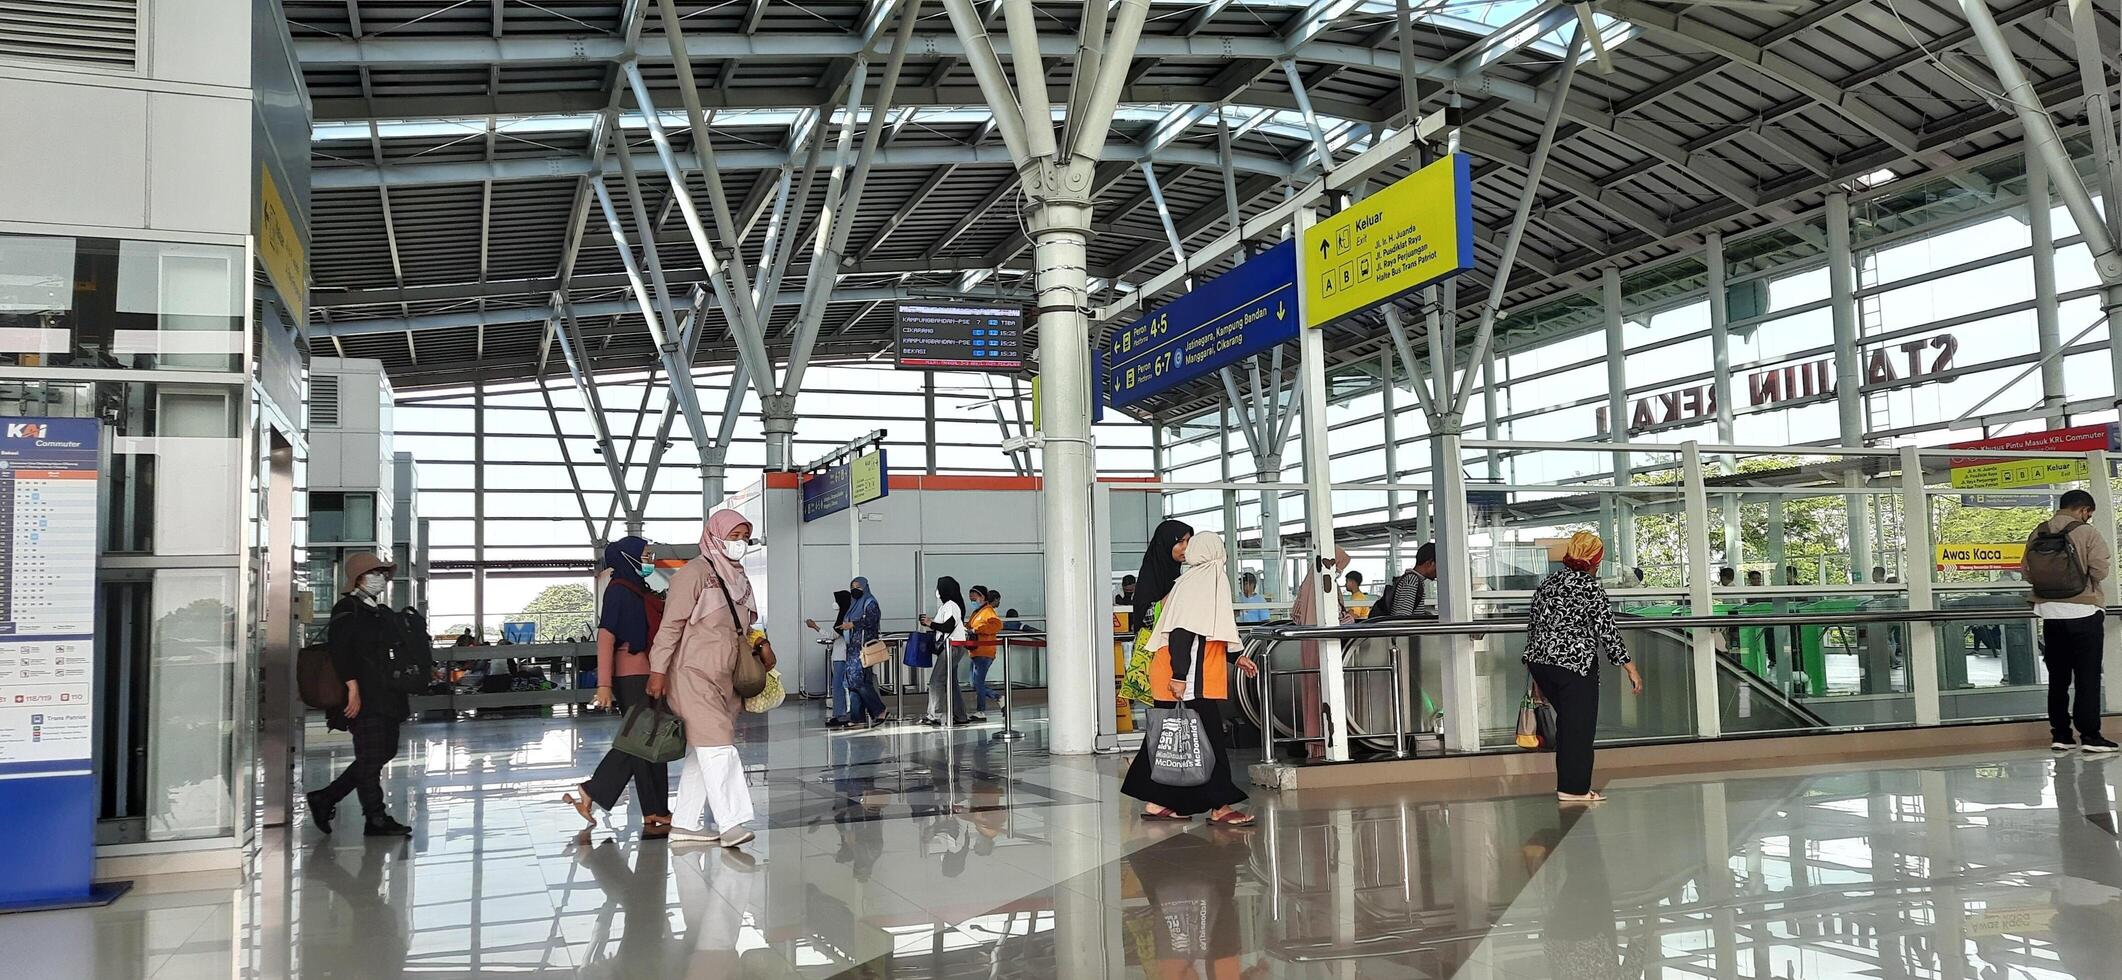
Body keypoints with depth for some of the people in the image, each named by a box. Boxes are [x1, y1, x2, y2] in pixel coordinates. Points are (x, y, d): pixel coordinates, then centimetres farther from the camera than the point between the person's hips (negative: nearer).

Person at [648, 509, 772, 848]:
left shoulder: (739, 578, 17)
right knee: (717, 745, -15)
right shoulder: (695, 573, -9)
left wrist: (760, 644, 7)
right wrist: (658, 670, -15)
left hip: (724, 678, 8)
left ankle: (684, 823, 16)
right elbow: (671, 625, -11)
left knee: (701, 752, 10)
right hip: (694, 674, -8)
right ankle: (730, 822, -18)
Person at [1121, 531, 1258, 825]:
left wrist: (1236, 657, 27)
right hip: (1188, 680, -10)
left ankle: (1155, 802, 17)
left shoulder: (1206, 580, 17)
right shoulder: (1199, 582, -14)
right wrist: (1180, 675, -24)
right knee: (1209, 739, -5)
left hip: (1181, 679, 10)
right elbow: (1181, 632, -21)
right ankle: (1219, 807, -2)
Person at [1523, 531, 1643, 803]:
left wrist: (1536, 674, 24)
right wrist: (1630, 668, -4)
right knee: (1579, 726, 1)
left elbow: (1533, 626, 16)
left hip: (1539, 662, 7)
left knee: (1567, 721, 19)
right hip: (1575, 666, -7)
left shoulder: (1548, 584, 13)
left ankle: (1567, 783, 22)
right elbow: (1607, 630, -11)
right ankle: (1574, 789, 4)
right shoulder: (1589, 587, -8)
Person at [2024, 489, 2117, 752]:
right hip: (2083, 612, -4)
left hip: (2050, 613, 4)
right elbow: (2100, 570, -14)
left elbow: (2026, 571, 3)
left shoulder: (2037, 534, 3)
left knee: (2057, 678, 10)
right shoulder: (2086, 533, -9)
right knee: (2087, 677, 0)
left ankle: (2060, 734, 12)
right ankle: (2090, 735, -2)